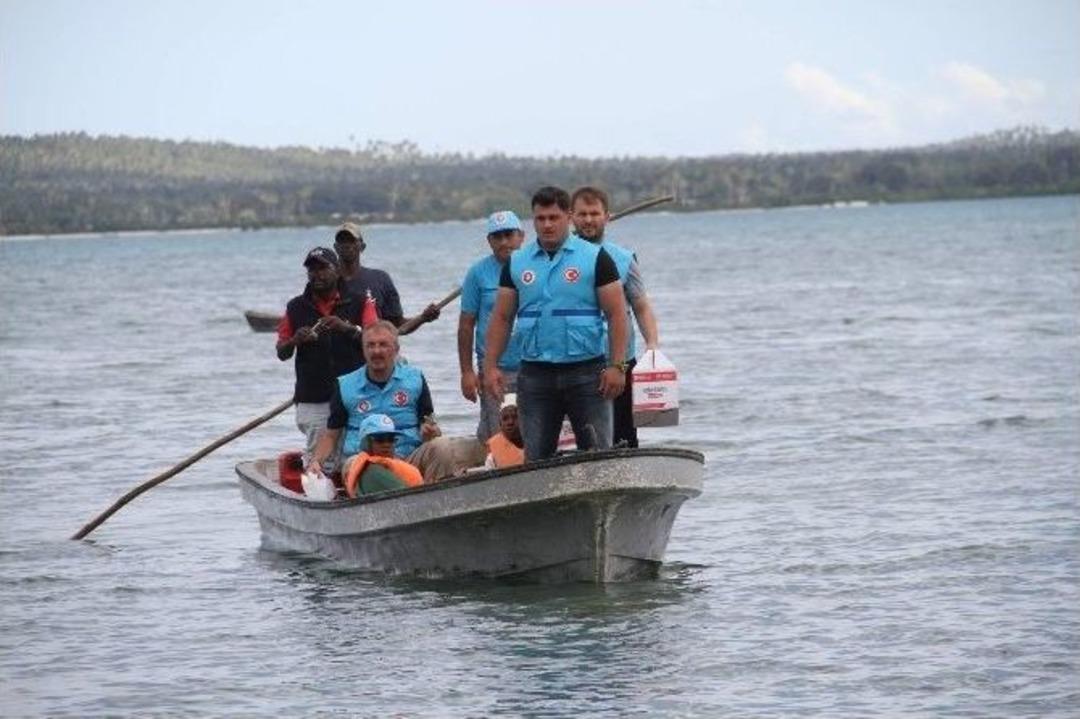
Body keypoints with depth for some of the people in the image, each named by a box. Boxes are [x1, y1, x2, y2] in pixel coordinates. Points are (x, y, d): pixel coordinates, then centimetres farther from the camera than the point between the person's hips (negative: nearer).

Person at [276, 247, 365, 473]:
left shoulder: (356, 302, 8)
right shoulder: (296, 308, 13)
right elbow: (281, 353, 13)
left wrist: (347, 328, -17)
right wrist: (296, 340, -10)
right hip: (313, 400, 1)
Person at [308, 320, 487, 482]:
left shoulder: (415, 379, 12)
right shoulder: (345, 387, 11)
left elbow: (430, 428, 15)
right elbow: (331, 435, 15)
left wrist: (430, 432, -10)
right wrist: (315, 461, -3)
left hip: (410, 457, 1)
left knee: (440, 447, -30)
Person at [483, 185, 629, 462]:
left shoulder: (595, 258, 0)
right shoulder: (517, 263, 10)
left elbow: (616, 314, -3)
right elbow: (501, 318, 11)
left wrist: (616, 366, -11)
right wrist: (490, 366, 1)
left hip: (586, 372, -3)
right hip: (535, 374, 3)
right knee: (535, 458, 5)